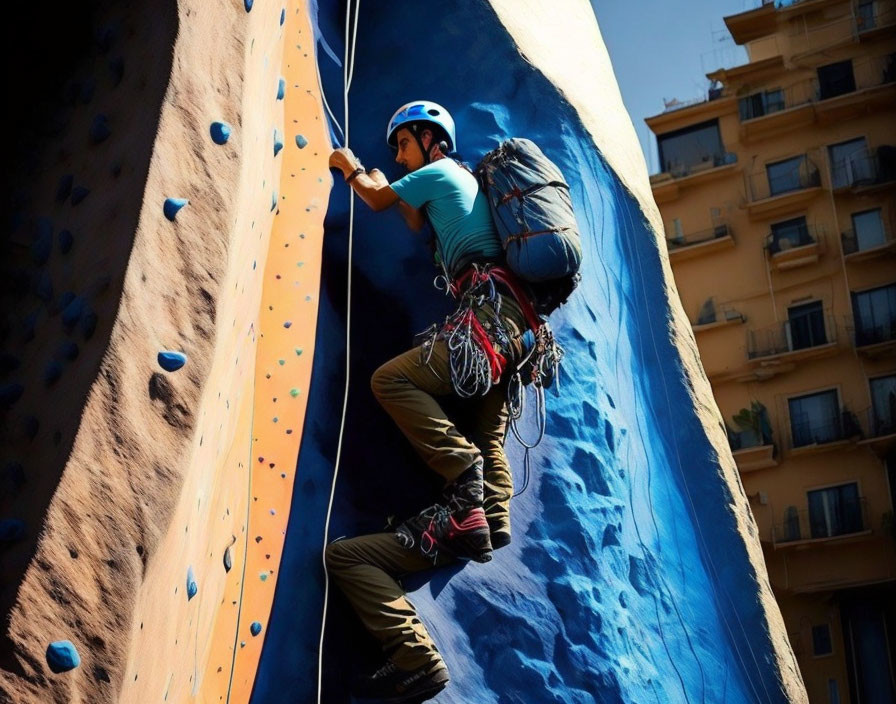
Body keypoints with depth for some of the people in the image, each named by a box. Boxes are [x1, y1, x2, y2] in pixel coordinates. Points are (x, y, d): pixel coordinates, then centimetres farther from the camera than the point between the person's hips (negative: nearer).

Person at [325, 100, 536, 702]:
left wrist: (351, 169, 36)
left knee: (391, 378, -20)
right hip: (514, 323, 10)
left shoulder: (440, 170, 7)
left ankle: (467, 486, -24)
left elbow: (378, 201, 18)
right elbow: (417, 224, 45)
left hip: (490, 310, -10)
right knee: (488, 439, 6)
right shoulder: (465, 183, 32)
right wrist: (382, 183, 46)